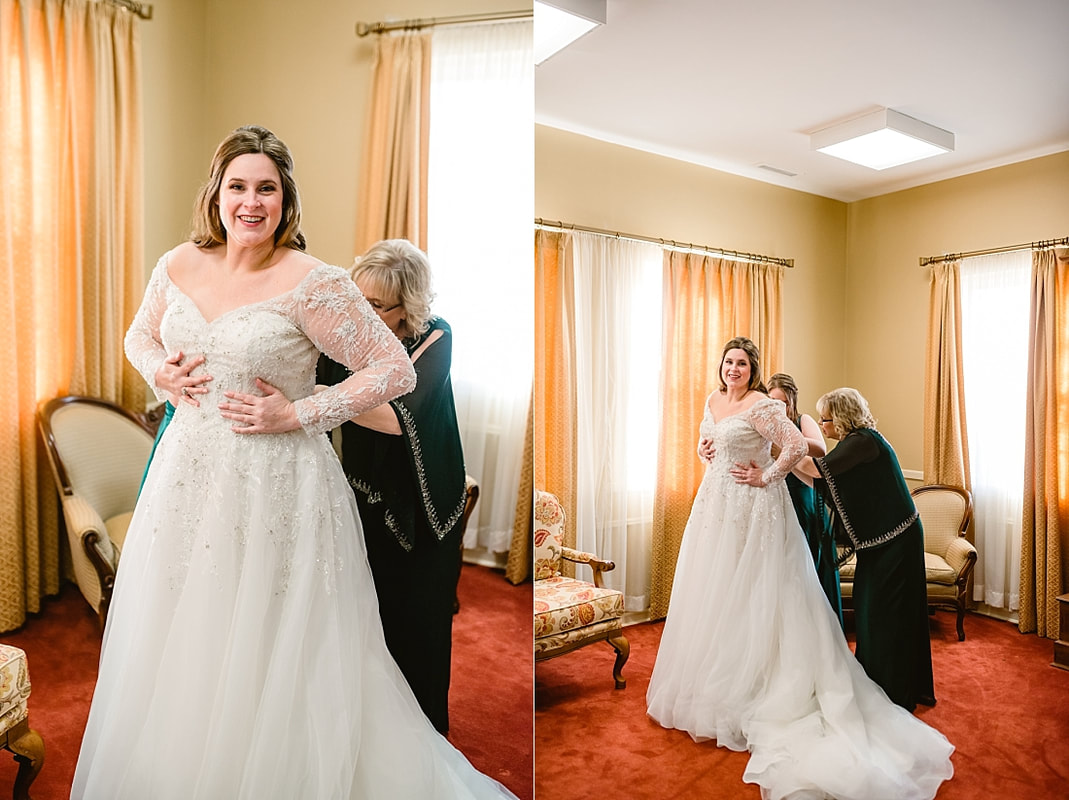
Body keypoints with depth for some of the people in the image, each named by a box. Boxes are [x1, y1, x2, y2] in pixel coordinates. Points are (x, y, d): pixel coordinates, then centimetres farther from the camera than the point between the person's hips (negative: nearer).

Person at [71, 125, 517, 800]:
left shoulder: (312, 283, -16)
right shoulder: (179, 265, 3)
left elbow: (396, 370, -16)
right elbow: (140, 335, 21)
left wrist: (299, 415, -18)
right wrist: (161, 373, 0)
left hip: (275, 485, -6)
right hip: (188, 472, 6)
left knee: (266, 653, 8)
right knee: (178, 642, 21)